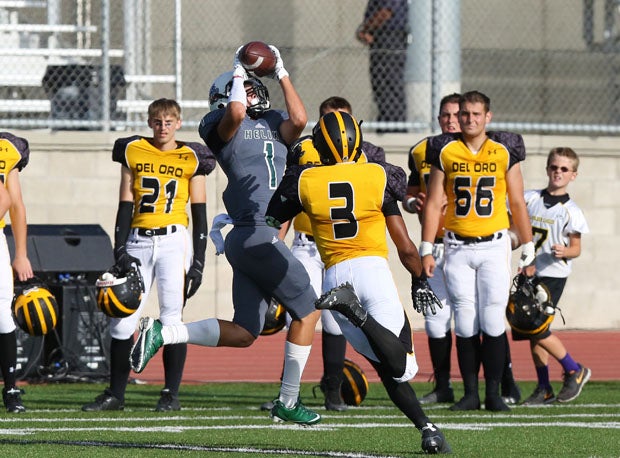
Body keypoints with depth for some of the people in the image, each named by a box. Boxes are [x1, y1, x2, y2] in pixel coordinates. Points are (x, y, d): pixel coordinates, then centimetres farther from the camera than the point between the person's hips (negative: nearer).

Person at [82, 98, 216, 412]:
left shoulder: (191, 159, 4)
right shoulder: (133, 152, 8)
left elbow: (199, 215, 5)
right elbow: (124, 207, 7)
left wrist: (198, 262, -1)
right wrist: (120, 252, -1)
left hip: (174, 240, -2)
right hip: (138, 241, 2)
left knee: (171, 320, -7)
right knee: (122, 322, 1)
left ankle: (171, 394, 2)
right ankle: (115, 394, 11)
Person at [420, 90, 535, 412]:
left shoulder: (504, 151, 2)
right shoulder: (445, 151, 3)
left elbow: (517, 204, 7)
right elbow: (433, 204, 5)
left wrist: (527, 249, 8)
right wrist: (426, 250, 0)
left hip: (493, 245, -1)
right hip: (458, 247, 1)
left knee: (492, 321, -6)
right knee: (465, 324, 1)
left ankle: (493, 393, 1)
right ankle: (470, 393, 7)